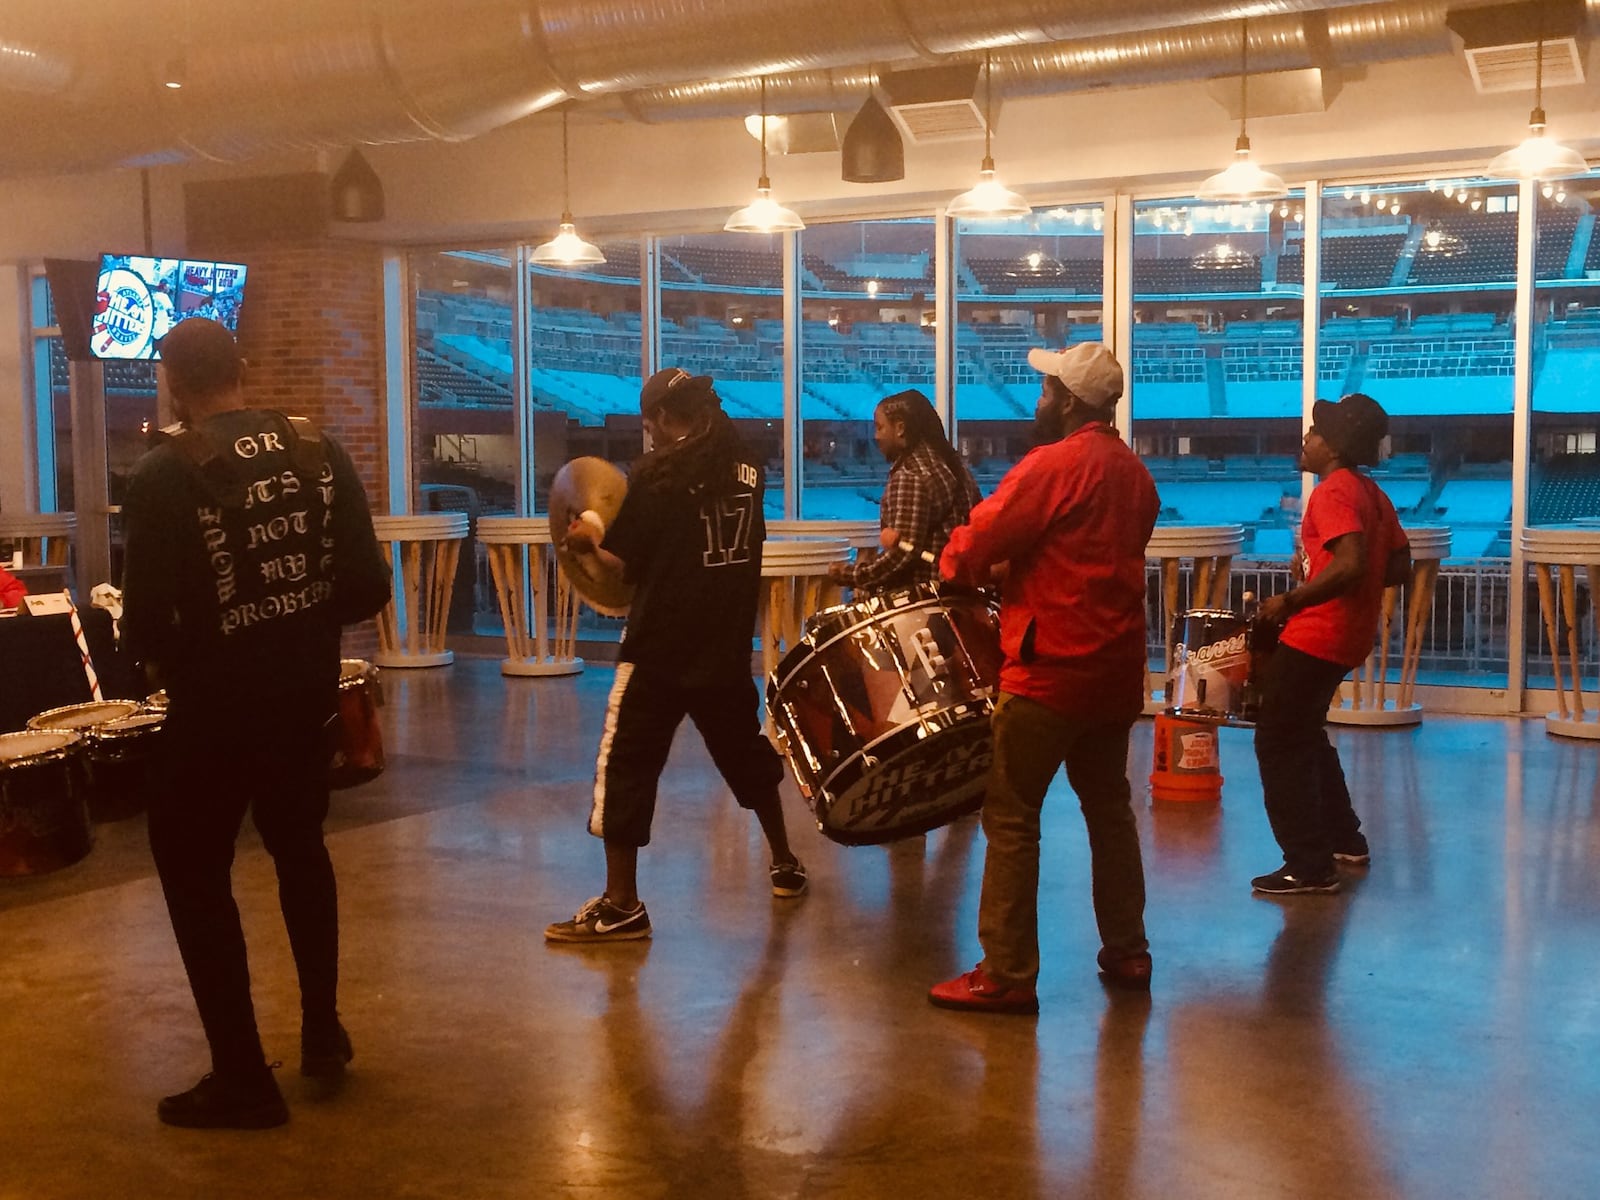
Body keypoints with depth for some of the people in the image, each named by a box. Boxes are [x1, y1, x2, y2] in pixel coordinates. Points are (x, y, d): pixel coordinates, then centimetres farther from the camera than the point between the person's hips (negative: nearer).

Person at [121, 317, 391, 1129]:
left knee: (194, 873, 12)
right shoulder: (319, 453, -3)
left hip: (213, 706, -5)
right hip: (304, 695, 5)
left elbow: (147, 622, -18)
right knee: (300, 850, 25)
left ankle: (243, 1079, 14)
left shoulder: (163, 474, -15)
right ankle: (322, 1038, 32)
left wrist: (155, 656, 5)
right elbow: (367, 588, -5)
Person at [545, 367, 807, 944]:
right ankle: (785, 864, 35)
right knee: (745, 752, 23)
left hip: (659, 649, -6)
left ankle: (621, 907, -1)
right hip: (728, 646, 6)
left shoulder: (656, 472, -11)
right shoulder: (747, 468, 6)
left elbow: (627, 564, -11)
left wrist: (588, 541, 9)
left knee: (624, 767, 0)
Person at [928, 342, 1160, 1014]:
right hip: (1116, 669, 8)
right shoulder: (1134, 474, 12)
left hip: (1052, 669, -8)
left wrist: (951, 565, 6)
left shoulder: (1055, 463, -13)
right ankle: (1127, 953, 26)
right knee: (1109, 808, 18)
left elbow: (977, 543, -15)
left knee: (1011, 817, -3)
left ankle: (1007, 977, -1)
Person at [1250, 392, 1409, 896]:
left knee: (1279, 744, -3)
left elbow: (1350, 565, -30)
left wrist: (1289, 601, -22)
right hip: (1348, 636, 10)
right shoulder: (1372, 494, 12)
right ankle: (1345, 839, 31)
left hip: (1316, 636, -10)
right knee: (1304, 735, 25)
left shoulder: (1332, 492, -17)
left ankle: (1310, 867, -3)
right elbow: (1399, 566, 16)